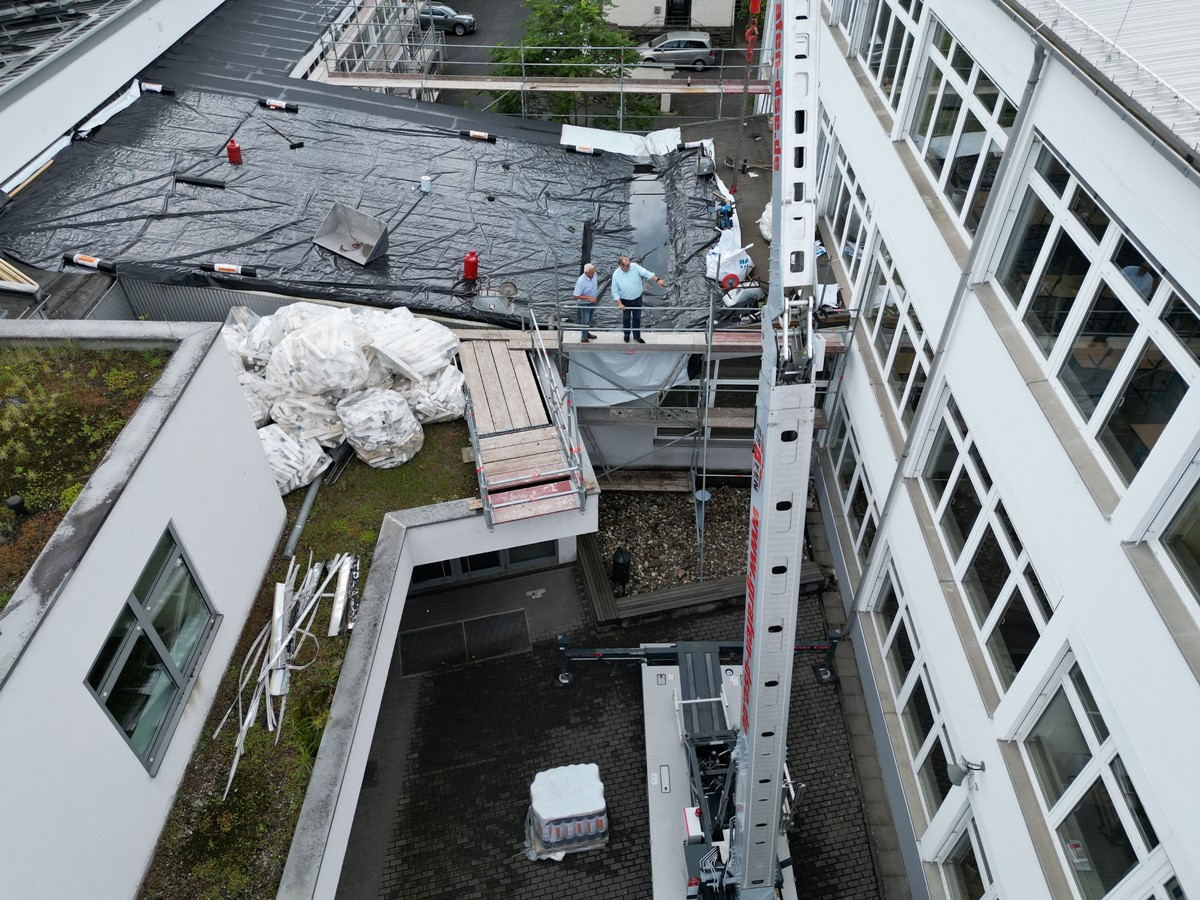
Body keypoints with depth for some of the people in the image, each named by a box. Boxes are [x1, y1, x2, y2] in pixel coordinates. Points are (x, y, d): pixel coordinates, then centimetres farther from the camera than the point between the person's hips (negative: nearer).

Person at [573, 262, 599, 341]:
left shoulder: (594, 274, -13)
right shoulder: (581, 282, -34)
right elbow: (576, 296, -26)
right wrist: (589, 297, -33)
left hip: (593, 302, 7)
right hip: (585, 304, -7)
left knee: (589, 320, 25)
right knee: (585, 321, 10)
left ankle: (586, 333, 46)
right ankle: (584, 338, 27)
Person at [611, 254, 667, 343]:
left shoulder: (635, 267, -20)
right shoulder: (616, 275, -22)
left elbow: (646, 273, -29)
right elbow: (615, 291, -14)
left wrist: (658, 280, -42)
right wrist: (619, 304, -21)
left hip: (637, 299, 2)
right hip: (625, 301, -2)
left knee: (637, 318, 15)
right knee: (626, 318, 19)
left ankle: (637, 336, 33)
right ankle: (626, 334, 43)